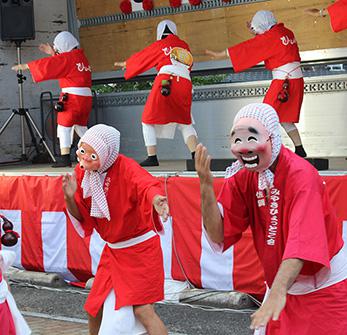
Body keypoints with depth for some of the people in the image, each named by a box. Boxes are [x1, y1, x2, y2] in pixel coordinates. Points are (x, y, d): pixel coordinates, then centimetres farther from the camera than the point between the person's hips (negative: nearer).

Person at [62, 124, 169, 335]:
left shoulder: (124, 167, -22)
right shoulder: (82, 172, -3)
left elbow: (146, 184, -43)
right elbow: (79, 216, 2)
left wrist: (156, 199, -67)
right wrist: (70, 197, -19)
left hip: (141, 248, -7)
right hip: (113, 251, 7)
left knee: (142, 309, -16)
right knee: (95, 308, 13)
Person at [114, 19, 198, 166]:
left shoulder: (161, 45, 11)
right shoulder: (185, 47, 21)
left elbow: (140, 58, 22)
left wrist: (124, 64, 41)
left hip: (165, 82, -4)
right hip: (185, 85, 4)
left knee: (149, 121, 9)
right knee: (185, 123, 17)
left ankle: (152, 157, 1)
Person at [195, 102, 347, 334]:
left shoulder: (301, 175, -22)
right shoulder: (242, 176, -4)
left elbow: (303, 240, -35)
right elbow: (218, 236, -8)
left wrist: (278, 291, -47)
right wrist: (206, 186, -21)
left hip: (324, 287, -5)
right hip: (282, 285, 5)